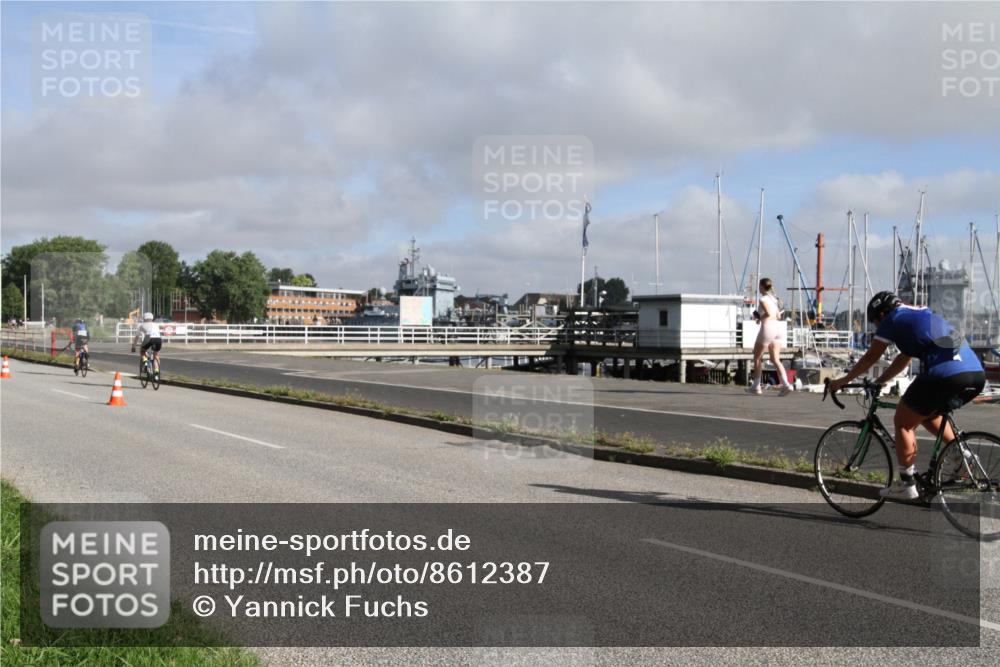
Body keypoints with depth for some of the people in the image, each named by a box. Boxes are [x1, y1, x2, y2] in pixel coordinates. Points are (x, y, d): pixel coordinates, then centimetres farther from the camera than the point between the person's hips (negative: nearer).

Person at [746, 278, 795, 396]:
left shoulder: (763, 299, -7)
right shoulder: (774, 299, 17)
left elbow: (768, 313, -22)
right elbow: (778, 316, 19)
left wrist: (759, 318, -4)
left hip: (767, 328, -7)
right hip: (778, 328, 7)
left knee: (757, 358, 7)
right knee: (775, 359, 3)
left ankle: (756, 386, 10)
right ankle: (786, 384, -13)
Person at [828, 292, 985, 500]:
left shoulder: (892, 319, 9)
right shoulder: (921, 314, 31)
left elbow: (870, 358, 14)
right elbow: (905, 357, 38)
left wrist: (842, 381, 25)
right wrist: (879, 381, 44)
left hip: (944, 375, -8)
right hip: (977, 374, 8)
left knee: (903, 422, 10)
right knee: (928, 414, 32)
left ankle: (906, 484, 11)